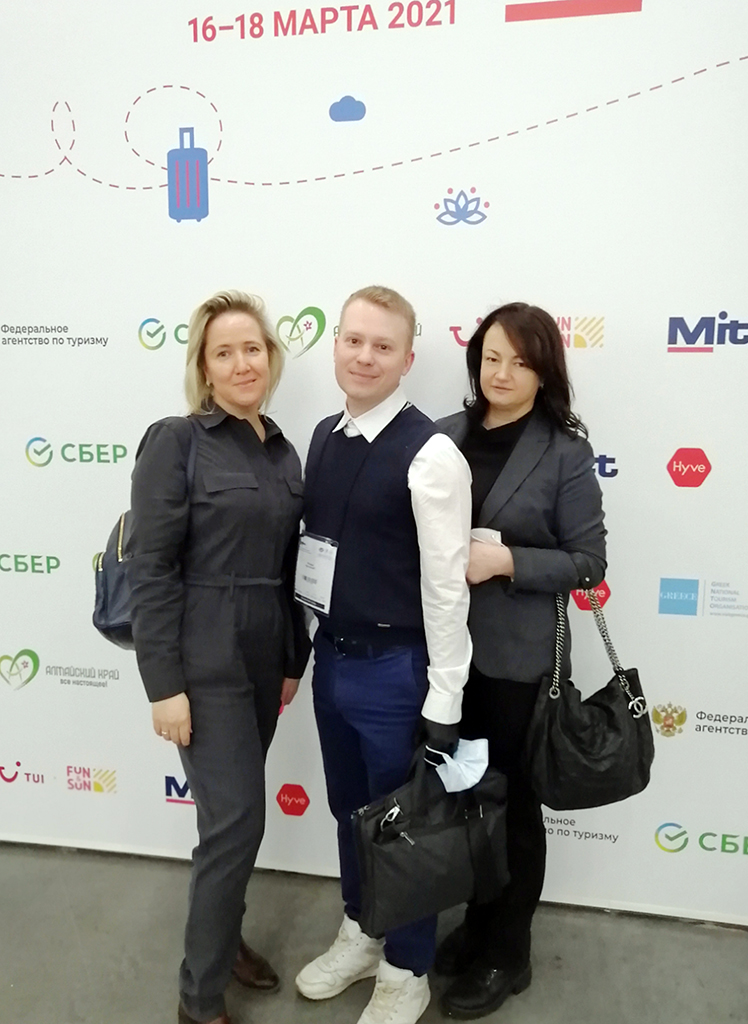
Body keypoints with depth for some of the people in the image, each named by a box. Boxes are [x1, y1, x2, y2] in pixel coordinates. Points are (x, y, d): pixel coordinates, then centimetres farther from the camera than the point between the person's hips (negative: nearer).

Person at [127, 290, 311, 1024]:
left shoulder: (282, 451, 8)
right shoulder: (175, 442, -11)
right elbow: (149, 570, -14)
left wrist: (294, 659, 13)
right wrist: (164, 684, -16)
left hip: (263, 658, 6)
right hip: (205, 663, -6)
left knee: (234, 813, 18)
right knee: (237, 820, -2)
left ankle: (223, 937, 40)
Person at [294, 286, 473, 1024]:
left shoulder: (429, 454, -18)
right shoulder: (324, 436, 5)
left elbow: (446, 584, -17)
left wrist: (444, 698, -15)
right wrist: (306, 645, 13)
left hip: (393, 668, -6)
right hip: (331, 658, 7)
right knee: (349, 810, 23)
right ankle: (359, 935, 48)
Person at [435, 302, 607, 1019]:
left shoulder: (564, 452, -9)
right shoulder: (447, 435, 2)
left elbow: (588, 561, -9)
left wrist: (504, 561, -20)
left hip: (518, 657, -4)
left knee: (511, 803, 12)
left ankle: (506, 956, 34)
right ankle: (476, 924, 42)